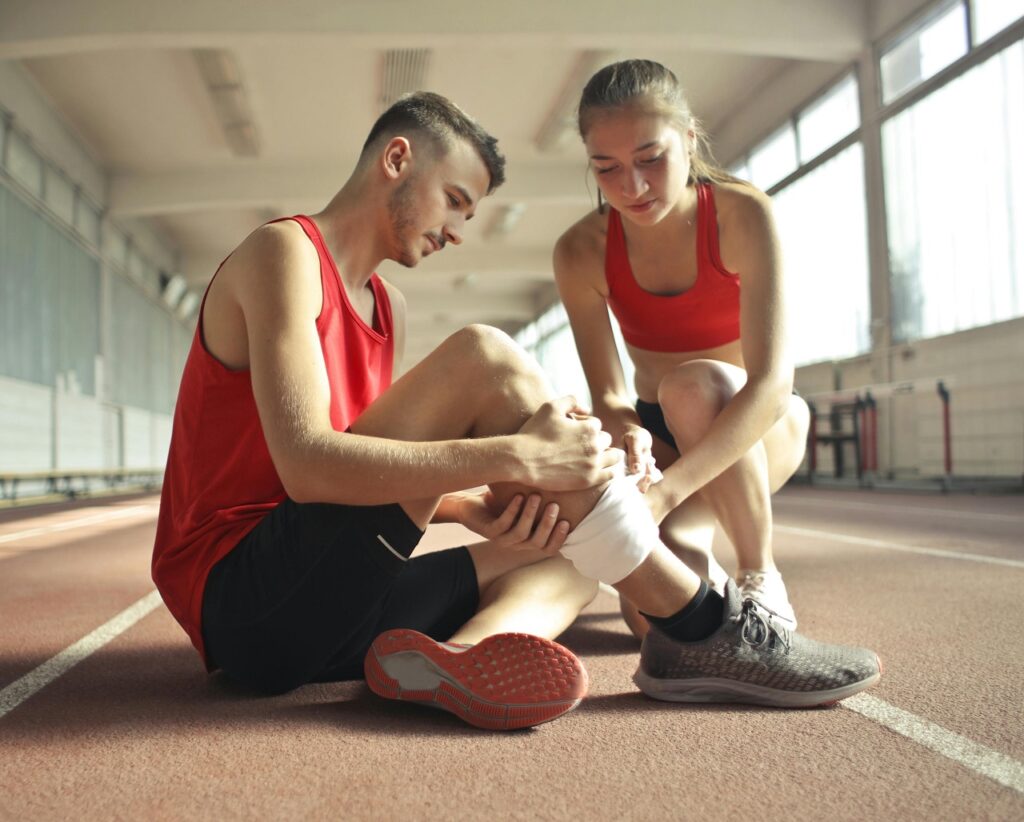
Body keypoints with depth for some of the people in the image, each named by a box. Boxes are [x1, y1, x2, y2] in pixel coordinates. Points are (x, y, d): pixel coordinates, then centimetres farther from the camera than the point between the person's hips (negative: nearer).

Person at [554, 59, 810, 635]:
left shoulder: (743, 215, -23)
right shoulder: (582, 253, -15)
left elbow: (773, 380, -32)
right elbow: (608, 394, -14)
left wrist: (666, 490, -46)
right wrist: (626, 434, -41)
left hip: (757, 427, -1)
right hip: (660, 435, 2)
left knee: (692, 384, -38)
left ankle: (762, 579, -16)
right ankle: (697, 560, 13)